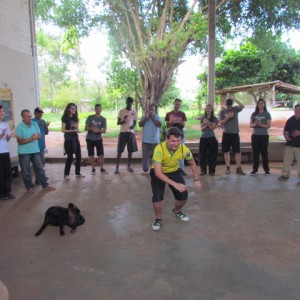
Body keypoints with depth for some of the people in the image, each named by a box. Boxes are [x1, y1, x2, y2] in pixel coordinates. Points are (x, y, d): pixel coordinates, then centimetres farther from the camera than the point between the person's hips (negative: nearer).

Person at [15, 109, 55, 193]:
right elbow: (19, 141, -16)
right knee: (26, 171, 7)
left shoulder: (35, 124, 1)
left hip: (35, 151, 5)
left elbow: (39, 135, 7)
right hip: (24, 153, -4)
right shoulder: (19, 127, -14)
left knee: (40, 168, 10)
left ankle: (45, 185, 20)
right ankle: (29, 187, 21)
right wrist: (30, 139, -24)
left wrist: (36, 136, -16)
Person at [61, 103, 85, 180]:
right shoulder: (65, 118, -8)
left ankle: (77, 173, 19)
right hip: (68, 139, -6)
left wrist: (77, 128, -7)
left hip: (75, 138, 7)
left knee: (78, 155, 7)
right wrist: (73, 130, -20)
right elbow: (63, 130, -12)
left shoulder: (75, 117, 11)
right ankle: (66, 174, 8)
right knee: (70, 157, -5)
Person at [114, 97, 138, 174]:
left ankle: (129, 166, 18)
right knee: (120, 150, -4)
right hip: (123, 132, -2)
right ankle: (117, 167, -1)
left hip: (131, 132, 2)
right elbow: (118, 122, 0)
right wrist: (123, 120, -21)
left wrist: (133, 126, -17)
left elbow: (135, 122, 7)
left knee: (130, 150, 5)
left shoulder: (134, 112, 7)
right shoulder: (121, 111, 2)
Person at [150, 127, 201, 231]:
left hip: (174, 172, 3)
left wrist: (196, 180, -9)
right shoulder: (159, 149, -37)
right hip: (158, 173, -3)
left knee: (183, 195, -3)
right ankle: (158, 219, 11)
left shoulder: (183, 149, -26)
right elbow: (158, 172, -40)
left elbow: (192, 164, -4)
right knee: (157, 197, -20)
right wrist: (175, 184, -46)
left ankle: (177, 211, 32)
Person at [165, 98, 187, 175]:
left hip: (180, 135, 0)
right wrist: (172, 122, -16)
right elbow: (167, 125, 2)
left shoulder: (182, 114, 5)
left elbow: (183, 125, 1)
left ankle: (181, 169, 6)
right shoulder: (169, 114, 5)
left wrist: (179, 122, -19)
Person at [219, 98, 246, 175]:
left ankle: (238, 168, 5)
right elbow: (221, 123, -4)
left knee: (238, 151, 0)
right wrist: (227, 117, -17)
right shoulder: (222, 112, 2)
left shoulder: (236, 109, 2)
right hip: (226, 134, 0)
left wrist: (234, 99, -21)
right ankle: (228, 167, 15)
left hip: (235, 133, 0)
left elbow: (242, 106, -18)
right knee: (226, 151, 5)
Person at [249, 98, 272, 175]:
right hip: (255, 135, 2)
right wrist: (255, 124, -18)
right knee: (255, 152, 4)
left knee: (264, 152, 1)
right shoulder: (254, 114, 8)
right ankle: (255, 169, 10)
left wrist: (261, 124, -23)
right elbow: (250, 125, 3)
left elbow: (269, 125, -7)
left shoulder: (267, 114, 0)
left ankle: (266, 169, 8)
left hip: (264, 135, -2)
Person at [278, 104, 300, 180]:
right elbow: (285, 131, 13)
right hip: (290, 144, 4)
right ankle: (285, 174, 16)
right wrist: (286, 136, -7)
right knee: (286, 160, 6)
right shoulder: (290, 120, 8)